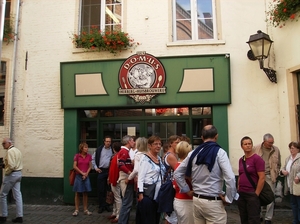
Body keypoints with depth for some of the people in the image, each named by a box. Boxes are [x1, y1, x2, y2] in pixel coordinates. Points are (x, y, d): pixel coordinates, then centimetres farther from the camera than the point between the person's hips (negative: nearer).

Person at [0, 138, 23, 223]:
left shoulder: (10, 151, -15)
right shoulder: (17, 150, 14)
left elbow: (11, 165, -24)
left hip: (11, 174, -9)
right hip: (18, 173, 9)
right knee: (18, 195, 7)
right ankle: (19, 216, 9)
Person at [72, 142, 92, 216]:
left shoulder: (89, 156, 2)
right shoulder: (77, 156, -7)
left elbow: (90, 166, 4)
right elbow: (74, 166, -8)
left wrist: (86, 174, -9)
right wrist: (82, 173, -11)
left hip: (86, 176, 3)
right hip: (79, 176, -3)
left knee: (85, 193, 9)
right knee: (77, 193, 5)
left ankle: (85, 210, 18)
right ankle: (76, 210, 14)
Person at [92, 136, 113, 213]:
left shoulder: (112, 150, 0)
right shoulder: (99, 149, 2)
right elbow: (93, 158, 8)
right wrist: (96, 167, 2)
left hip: (110, 171, 0)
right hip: (101, 171, 0)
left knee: (108, 189, 6)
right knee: (100, 189, 4)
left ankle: (107, 205, 20)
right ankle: (101, 206, 15)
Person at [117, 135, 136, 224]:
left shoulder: (125, 151, 18)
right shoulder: (124, 151, -14)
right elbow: (120, 165, -26)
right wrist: (131, 173, -24)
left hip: (128, 179, 11)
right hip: (126, 180, -11)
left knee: (126, 202, 16)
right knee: (127, 203, -7)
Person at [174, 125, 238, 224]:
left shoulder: (193, 153, 4)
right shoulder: (219, 152, -11)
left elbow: (177, 173, 10)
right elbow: (230, 178, -20)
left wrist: (187, 190, 14)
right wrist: (228, 198, -8)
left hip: (196, 200, 5)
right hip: (213, 202, -5)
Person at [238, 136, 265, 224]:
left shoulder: (257, 158, -10)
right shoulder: (241, 160, 9)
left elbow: (262, 178, -14)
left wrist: (256, 194, -13)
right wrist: (238, 190, 10)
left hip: (252, 194, -6)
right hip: (241, 194, 6)